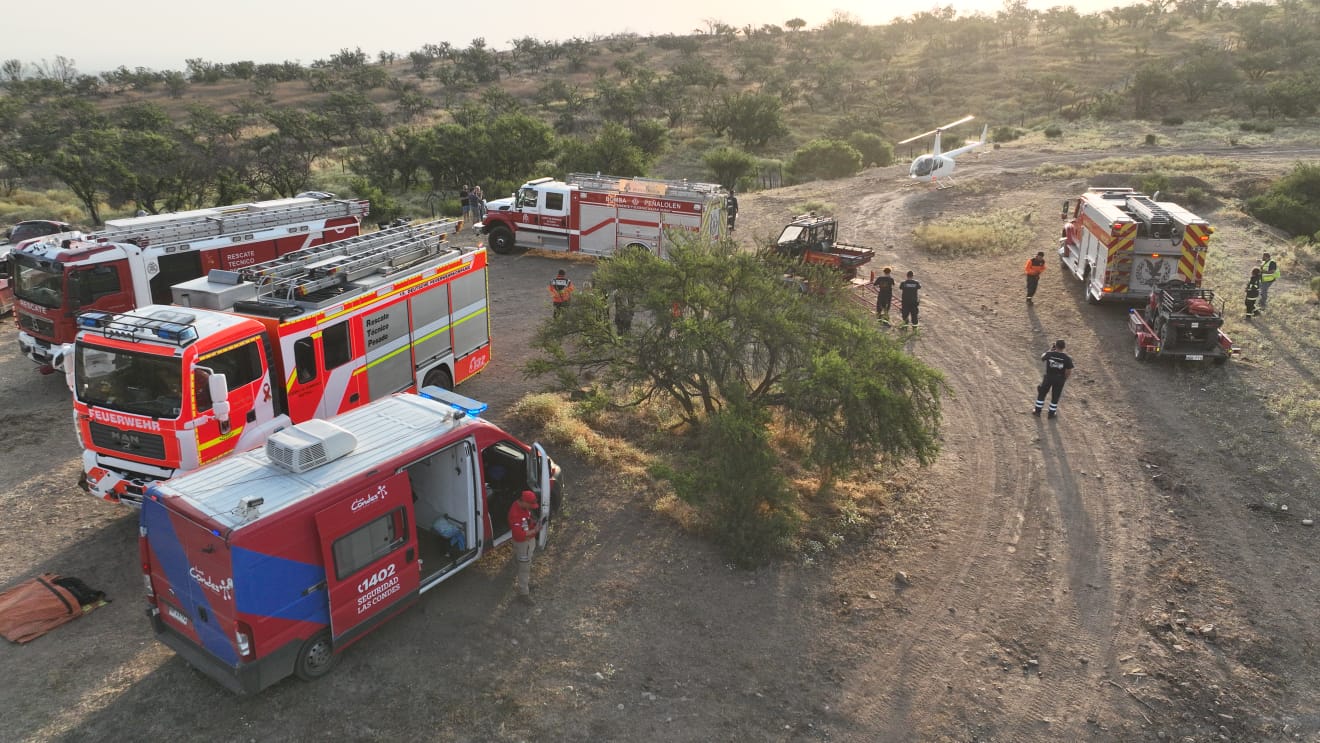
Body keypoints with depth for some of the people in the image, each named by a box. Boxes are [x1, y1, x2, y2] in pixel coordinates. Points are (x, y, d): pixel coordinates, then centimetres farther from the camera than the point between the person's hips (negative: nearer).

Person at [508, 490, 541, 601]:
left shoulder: (525, 506, -8)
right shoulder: (515, 514, -35)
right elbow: (520, 535, -34)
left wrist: (534, 522, -7)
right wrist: (534, 530, -27)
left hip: (530, 539, 9)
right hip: (522, 543, -9)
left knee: (528, 565, 28)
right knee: (524, 568, 6)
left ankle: (528, 583, 48)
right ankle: (523, 593, 22)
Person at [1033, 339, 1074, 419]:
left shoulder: (1049, 354, -18)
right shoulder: (1067, 358, -18)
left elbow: (1042, 358, 6)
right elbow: (1069, 371, -13)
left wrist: (1050, 349, 11)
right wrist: (1064, 378, 6)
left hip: (1048, 377, 0)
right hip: (1060, 379, 0)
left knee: (1041, 393, 19)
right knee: (1055, 396, 17)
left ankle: (1037, 411, 28)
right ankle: (1051, 413, 29)